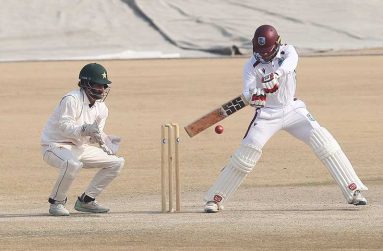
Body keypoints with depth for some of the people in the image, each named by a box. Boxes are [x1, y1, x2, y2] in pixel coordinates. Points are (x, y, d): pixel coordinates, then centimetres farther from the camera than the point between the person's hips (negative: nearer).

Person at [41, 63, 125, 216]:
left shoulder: (101, 108, 6)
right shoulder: (71, 100, -19)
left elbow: (96, 134, 11)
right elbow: (65, 126, -28)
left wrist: (104, 140, -12)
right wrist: (85, 129, -44)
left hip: (81, 148, 9)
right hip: (56, 145, -9)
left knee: (117, 162, 3)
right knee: (73, 164, -41)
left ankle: (86, 201, 9)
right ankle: (56, 202, -18)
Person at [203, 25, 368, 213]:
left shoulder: (287, 51, -8)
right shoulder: (251, 65, -10)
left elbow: (290, 62, -33)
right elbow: (247, 93, -23)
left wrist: (277, 74, -56)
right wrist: (253, 96, -49)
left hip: (293, 110, 1)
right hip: (267, 114, -1)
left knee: (325, 143, -12)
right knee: (245, 154, -14)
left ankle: (353, 191, -8)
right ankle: (215, 199, -3)